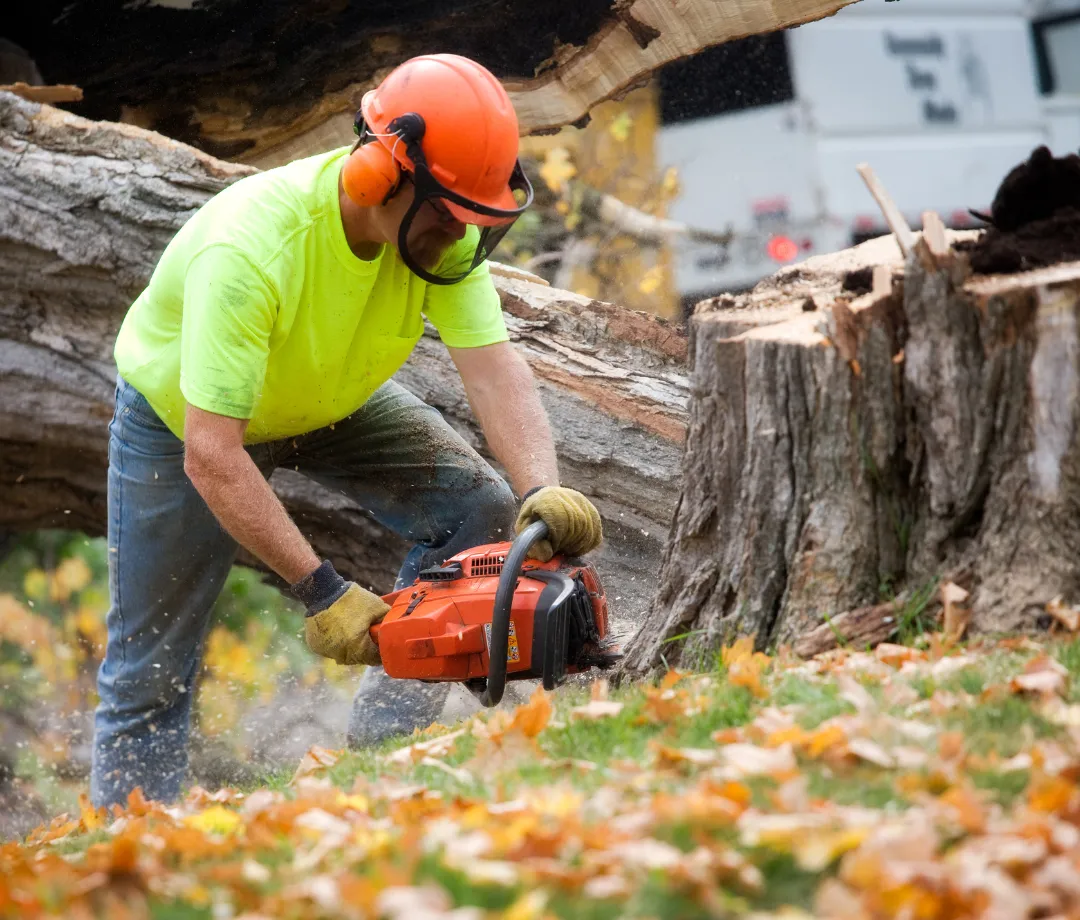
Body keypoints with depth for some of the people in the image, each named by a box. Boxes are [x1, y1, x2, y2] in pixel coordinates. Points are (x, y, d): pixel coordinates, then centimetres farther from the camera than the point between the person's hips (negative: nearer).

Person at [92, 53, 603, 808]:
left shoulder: (442, 227, -26)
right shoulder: (252, 249, -43)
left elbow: (494, 368, -32)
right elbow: (211, 456, -44)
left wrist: (545, 492, -50)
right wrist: (321, 591, -45)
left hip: (333, 400, 5)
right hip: (183, 415, -5)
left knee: (481, 507, -14)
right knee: (149, 675, 0)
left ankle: (378, 754, -8)